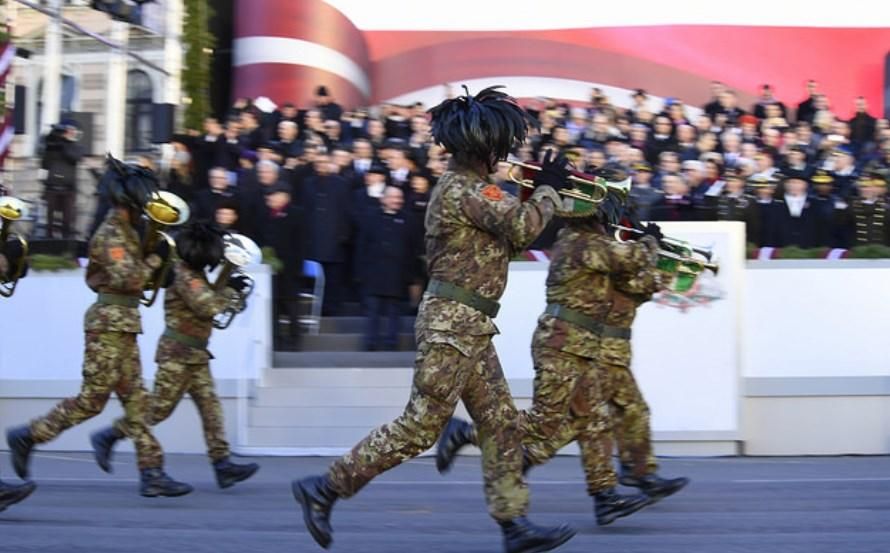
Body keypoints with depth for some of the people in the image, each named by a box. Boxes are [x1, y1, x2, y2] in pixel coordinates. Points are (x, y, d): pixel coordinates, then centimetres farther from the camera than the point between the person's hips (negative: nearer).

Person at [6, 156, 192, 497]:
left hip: (123, 327, 10)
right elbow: (129, 279, -21)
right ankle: (27, 437, 7)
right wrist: (156, 258, -11)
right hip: (109, 323, -10)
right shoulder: (110, 234, -13)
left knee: (135, 399, 5)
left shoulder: (126, 231, 16)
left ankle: (152, 473, 2)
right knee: (91, 400, -5)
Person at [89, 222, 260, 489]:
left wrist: (229, 288, 7)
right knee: (159, 407, -3)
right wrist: (230, 289, -12)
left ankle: (222, 464, 0)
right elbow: (208, 307, -23)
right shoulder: (184, 275, -17)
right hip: (178, 353, -10)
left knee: (211, 407, 3)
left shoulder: (195, 273, 14)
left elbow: (207, 304, 17)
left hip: (195, 355, 10)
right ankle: (106, 437, 10)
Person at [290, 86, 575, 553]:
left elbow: (506, 233, 20)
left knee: (501, 423, 9)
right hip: (453, 322, -10)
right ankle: (324, 489, 1)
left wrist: (537, 193, 11)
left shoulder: (463, 186, 15)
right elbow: (523, 227, -22)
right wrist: (548, 188, -7)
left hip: (468, 325, 10)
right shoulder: (466, 190, -17)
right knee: (419, 426, -6)